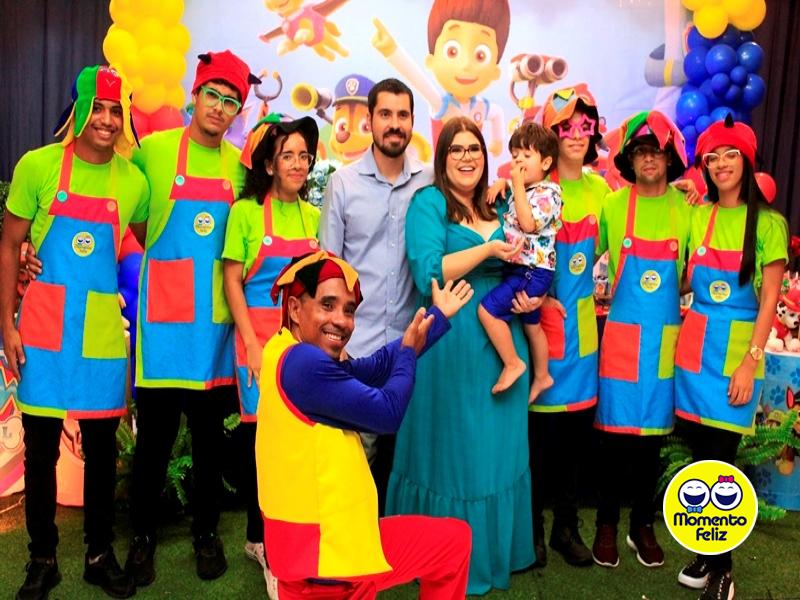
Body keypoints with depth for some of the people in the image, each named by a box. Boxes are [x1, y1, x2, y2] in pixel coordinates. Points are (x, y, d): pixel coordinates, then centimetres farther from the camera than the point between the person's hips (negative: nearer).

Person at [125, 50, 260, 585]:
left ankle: (206, 533, 28)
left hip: (216, 316, 2)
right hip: (163, 313, -2)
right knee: (155, 432, 7)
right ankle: (143, 536, 25)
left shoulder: (240, 165, 5)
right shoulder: (153, 149, -2)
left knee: (211, 432, 12)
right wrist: (159, 254, -2)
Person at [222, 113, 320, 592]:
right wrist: (252, 343, -10)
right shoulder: (246, 212, -3)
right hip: (259, 334, -3)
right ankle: (260, 535, 20)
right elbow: (232, 282, -4)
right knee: (259, 431, 3)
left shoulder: (314, 216, 8)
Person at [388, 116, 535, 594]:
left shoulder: (496, 209, 14)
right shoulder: (429, 202, -6)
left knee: (498, 448, 13)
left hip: (500, 344, 6)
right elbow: (428, 275, -18)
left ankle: (496, 550, 31)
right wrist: (487, 249, -17)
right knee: (452, 449, 4)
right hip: (449, 344, -6)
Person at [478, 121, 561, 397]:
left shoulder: (549, 192, -14)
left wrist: (517, 184, -23)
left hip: (532, 271, -10)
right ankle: (541, 376, 36)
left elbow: (529, 223, -28)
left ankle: (513, 364, -4)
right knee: (532, 325, 20)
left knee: (487, 309, -18)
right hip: (521, 269, 10)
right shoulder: (521, 189, 12)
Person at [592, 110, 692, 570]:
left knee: (652, 431, 11)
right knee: (615, 430, 3)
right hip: (621, 332, -1)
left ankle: (644, 524, 27)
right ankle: (607, 524, 20)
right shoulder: (612, 205, -2)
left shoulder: (687, 208, 2)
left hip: (665, 334, 2)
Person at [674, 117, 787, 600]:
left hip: (736, 349, -4)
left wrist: (751, 362, -11)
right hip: (694, 345, 4)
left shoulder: (768, 222, -4)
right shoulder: (698, 216, 7)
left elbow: (770, 299, -7)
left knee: (720, 458, -1)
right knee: (700, 453, 10)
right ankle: (708, 552, 26)